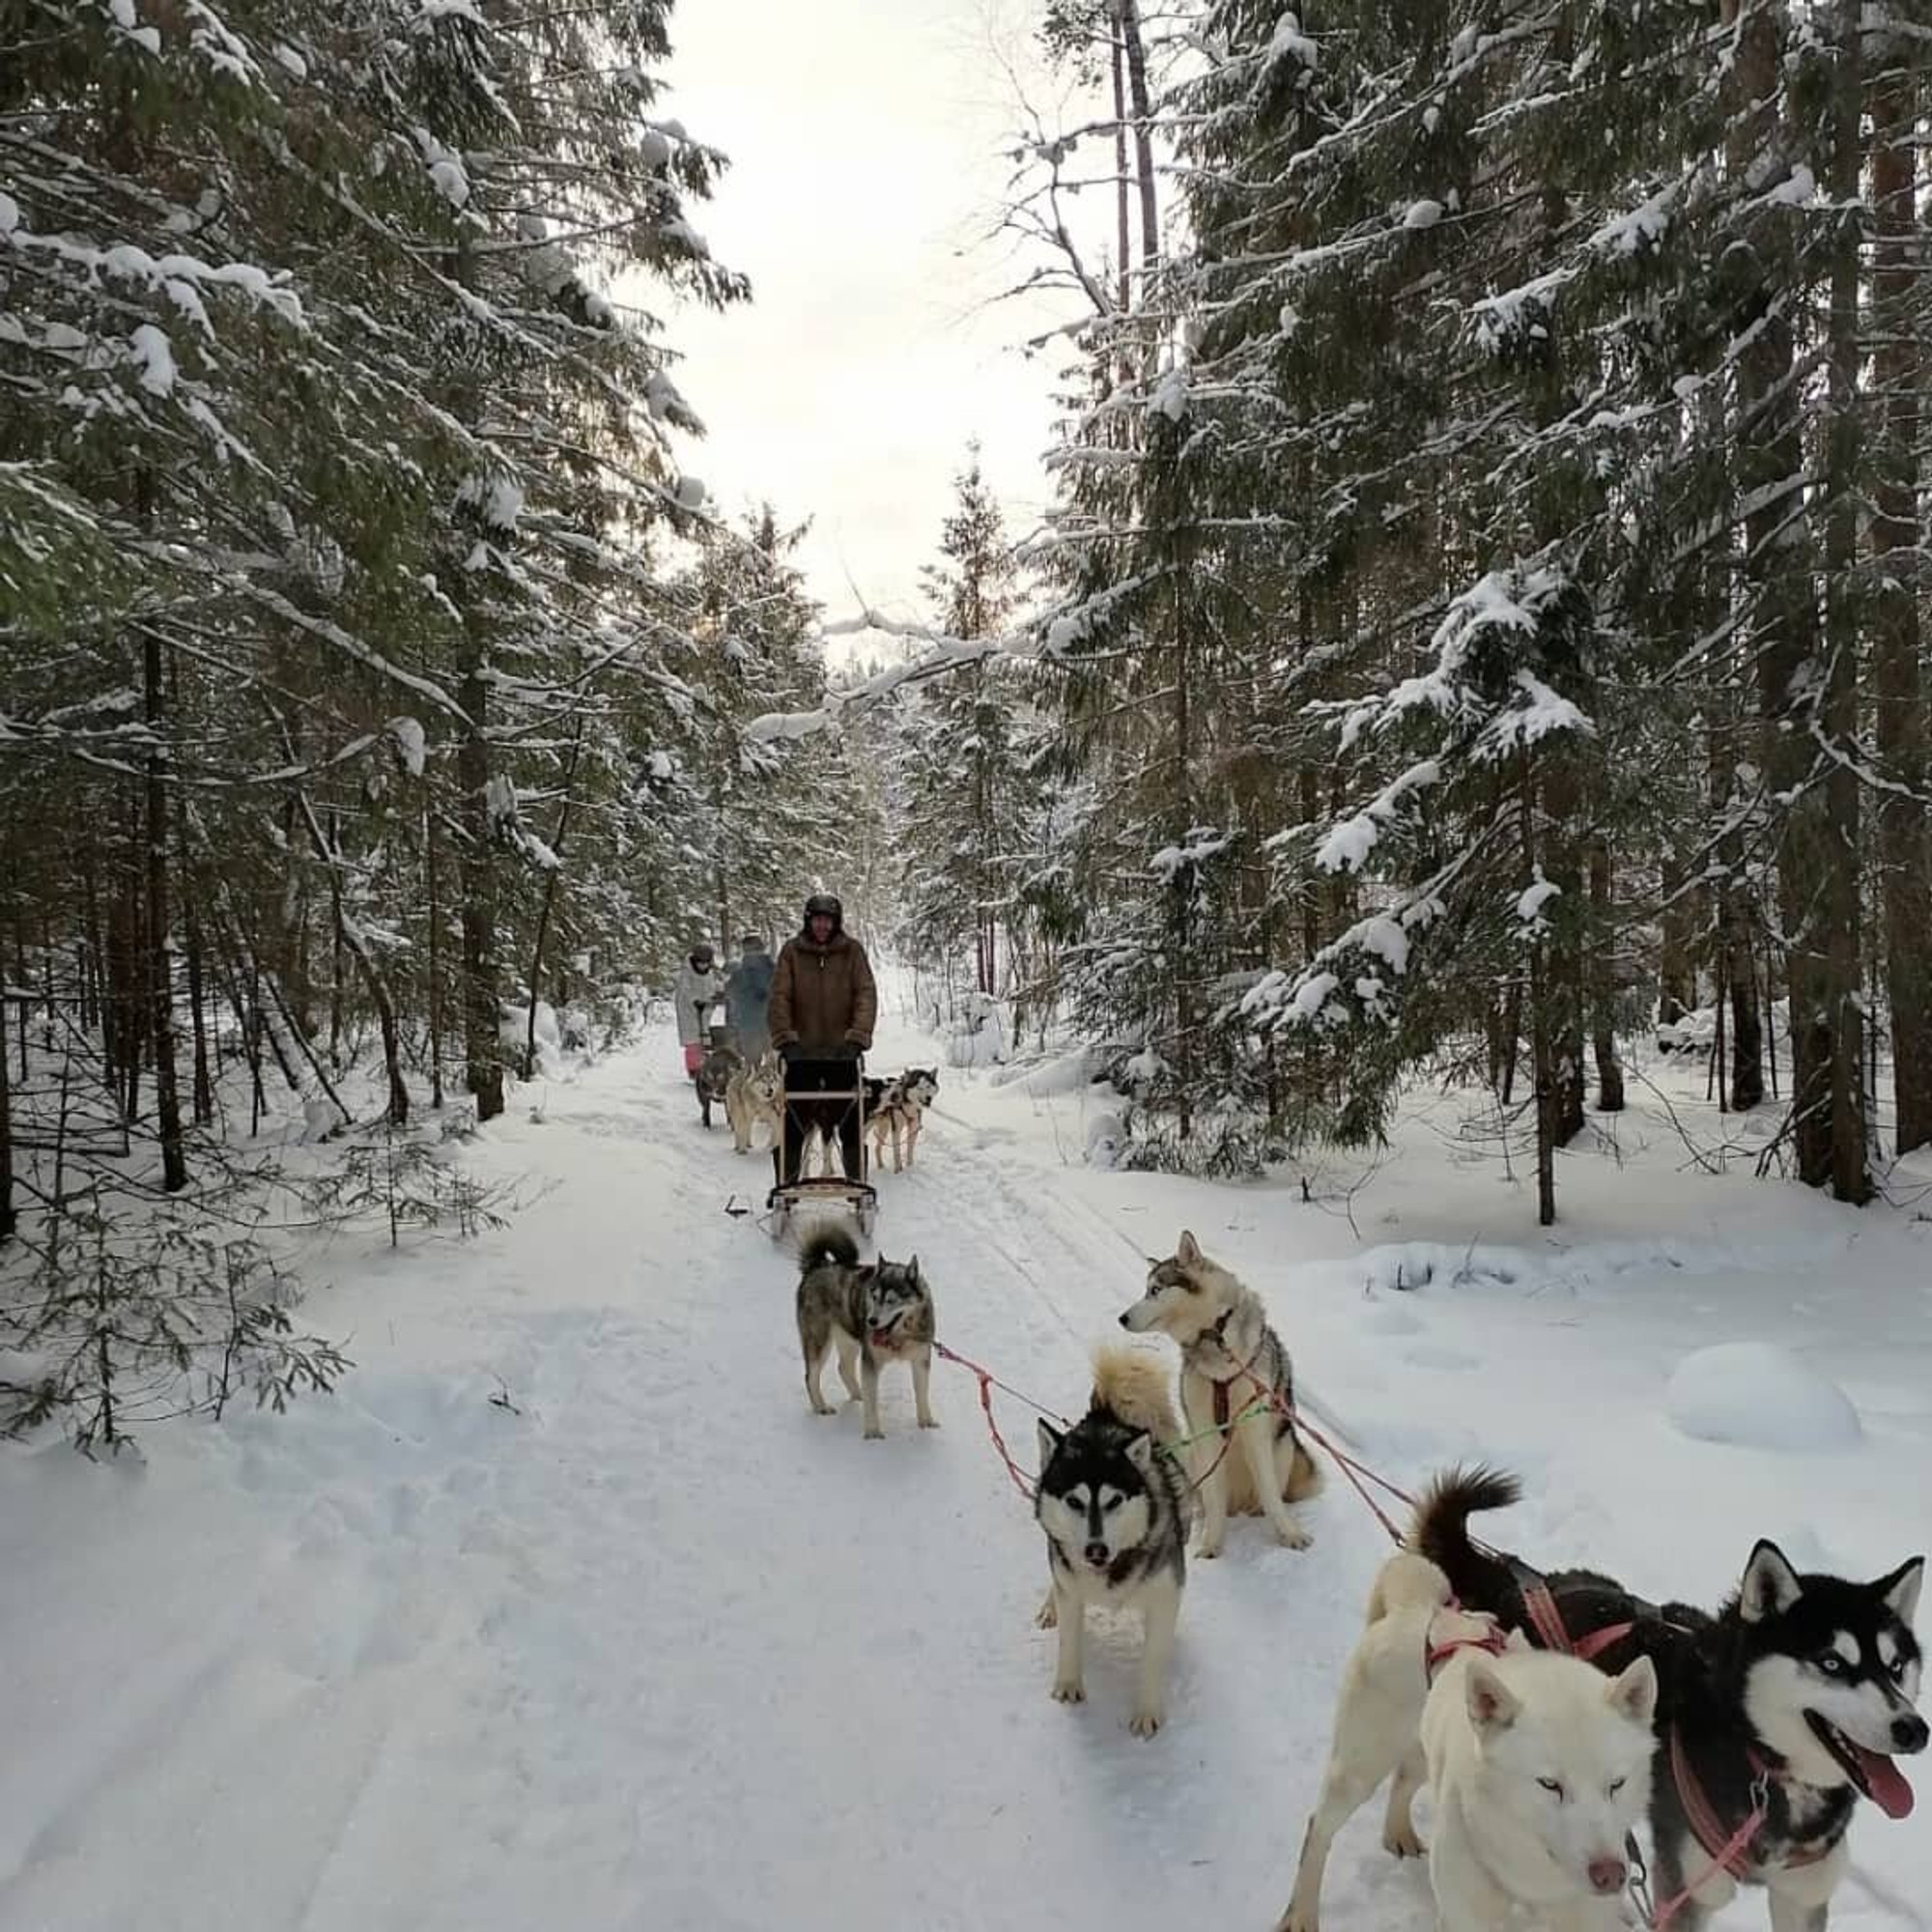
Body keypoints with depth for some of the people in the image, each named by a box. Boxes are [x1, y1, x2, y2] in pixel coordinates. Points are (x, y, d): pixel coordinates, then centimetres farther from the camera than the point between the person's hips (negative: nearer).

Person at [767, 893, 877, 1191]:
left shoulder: (852, 951, 2)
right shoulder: (791, 951, 2)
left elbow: (866, 994, -6)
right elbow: (779, 996, -4)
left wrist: (857, 1036, -19)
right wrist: (785, 1037, -16)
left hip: (842, 1052, 0)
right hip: (800, 1052, 0)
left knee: (851, 1123, 3)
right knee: (793, 1122, 2)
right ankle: (785, 1186, 15)